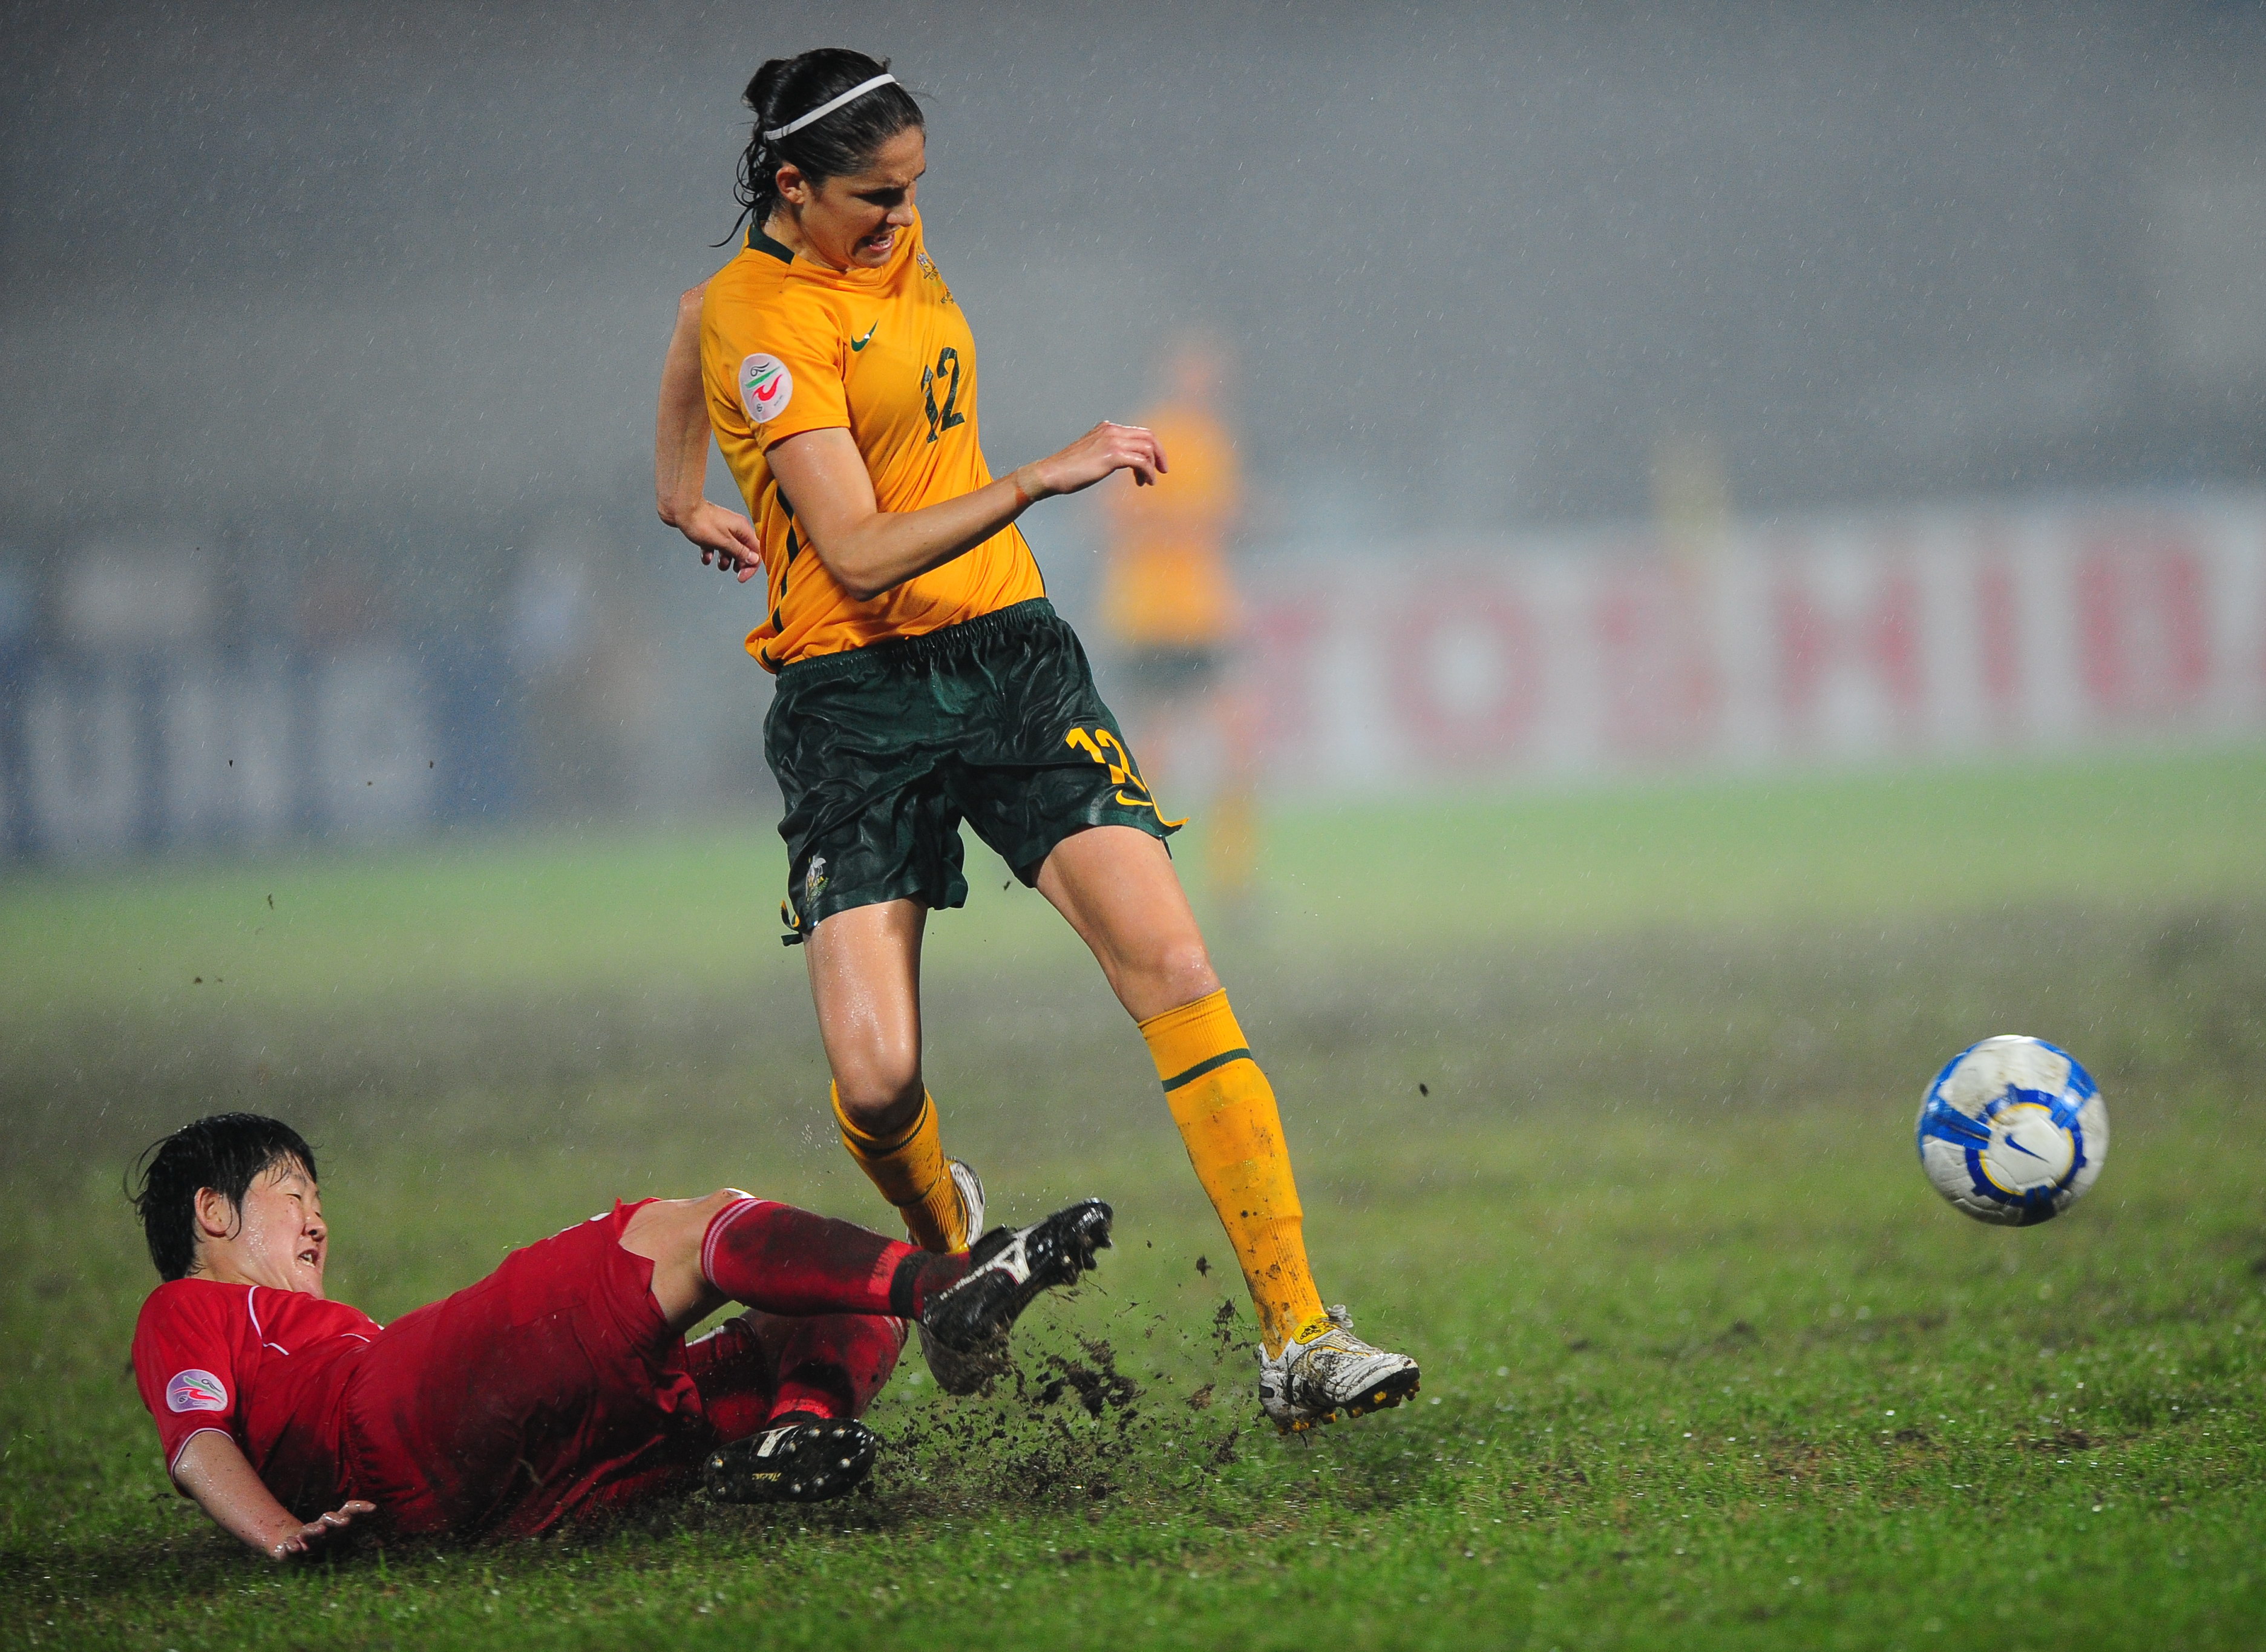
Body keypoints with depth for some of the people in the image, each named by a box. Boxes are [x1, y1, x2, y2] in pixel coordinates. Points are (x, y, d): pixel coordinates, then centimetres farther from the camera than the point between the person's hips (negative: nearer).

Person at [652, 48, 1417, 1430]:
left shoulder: (885, 241, 7)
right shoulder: (762, 319, -15)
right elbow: (859, 555, -23)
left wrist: (688, 497, 34)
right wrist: (1035, 481, -29)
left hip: (1014, 655, 6)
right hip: (856, 703, -6)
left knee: (1174, 967, -12)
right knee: (877, 1077, -16)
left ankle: (1299, 1339, -16)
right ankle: (948, 1240, 22)